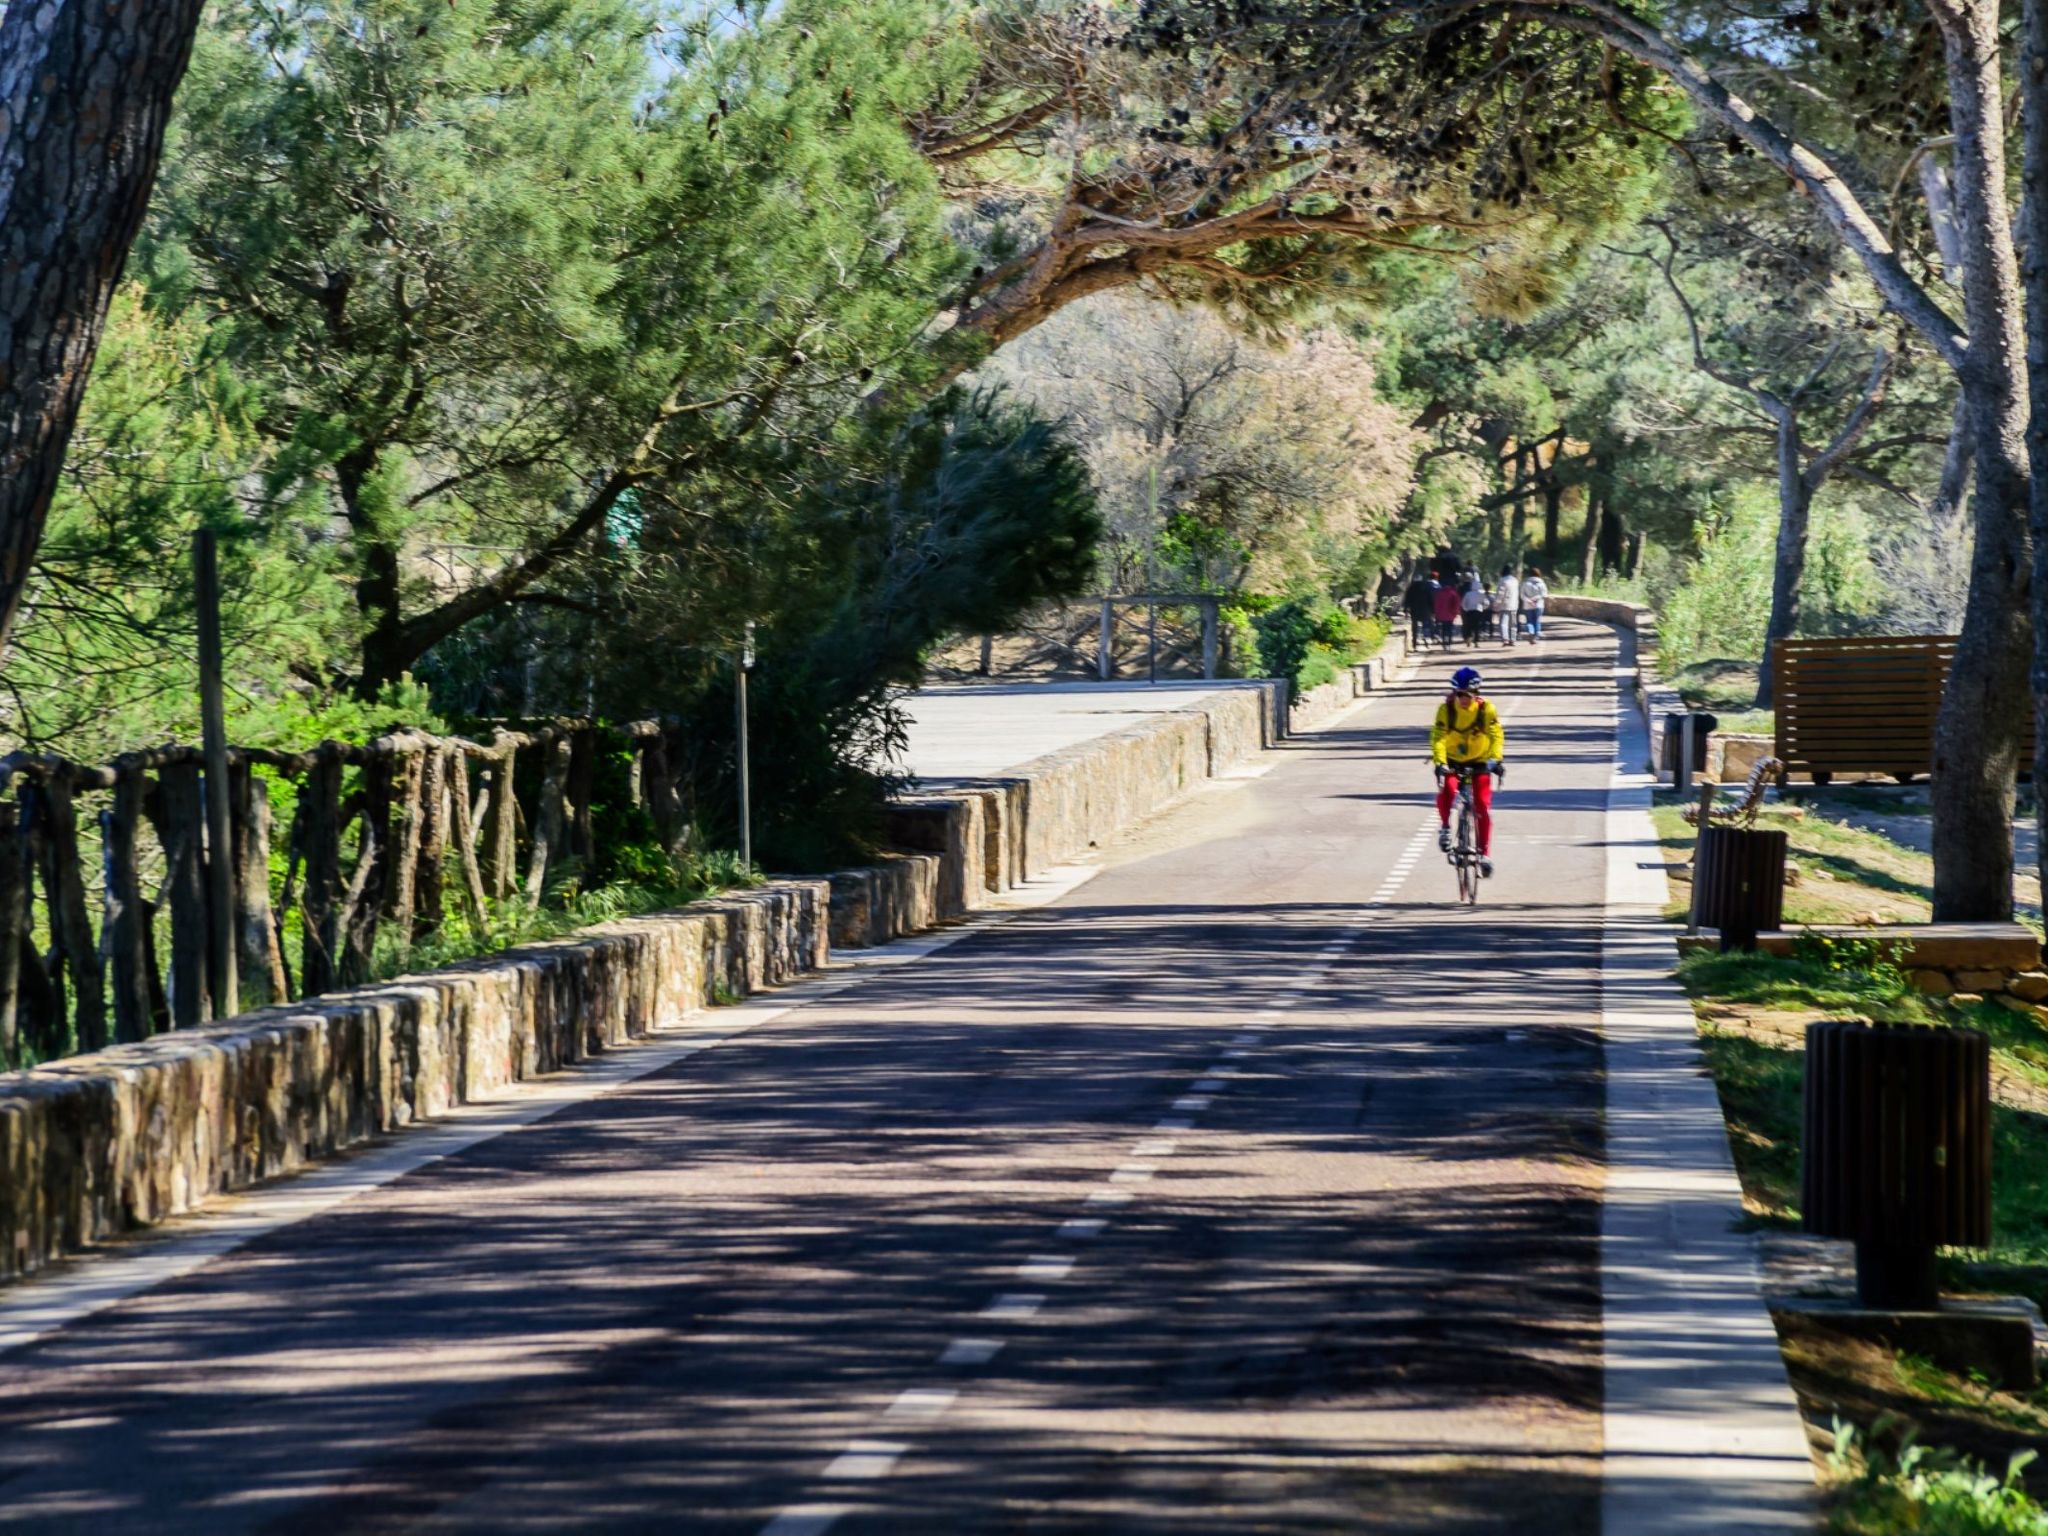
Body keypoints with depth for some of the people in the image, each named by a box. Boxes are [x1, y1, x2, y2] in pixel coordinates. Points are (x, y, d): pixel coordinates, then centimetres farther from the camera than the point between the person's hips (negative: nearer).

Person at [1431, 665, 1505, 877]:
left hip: (1479, 762, 0)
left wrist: (1497, 760, -42)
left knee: (1483, 806, -9)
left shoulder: (1486, 709, -17)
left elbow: (1496, 736, -25)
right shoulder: (1445, 710, -18)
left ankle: (1485, 854, 2)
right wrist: (1440, 763, -42)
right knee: (1447, 790, -30)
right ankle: (1445, 827, -4)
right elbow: (1438, 738, -26)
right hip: (1452, 762, 0)